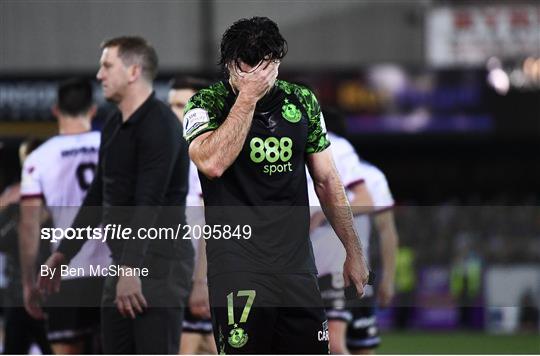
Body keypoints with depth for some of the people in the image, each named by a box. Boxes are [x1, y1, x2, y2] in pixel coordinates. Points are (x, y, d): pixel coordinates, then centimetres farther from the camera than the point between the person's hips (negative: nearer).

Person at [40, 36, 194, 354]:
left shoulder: (159, 125, -17)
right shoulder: (115, 125, 13)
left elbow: (149, 203, -27)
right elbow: (99, 196, 22)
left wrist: (131, 267, -35)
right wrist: (65, 252, 24)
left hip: (160, 260, -10)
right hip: (127, 261, 10)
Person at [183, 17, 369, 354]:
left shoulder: (302, 101, 10)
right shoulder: (206, 104, -3)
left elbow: (327, 180, 17)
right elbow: (212, 163, -23)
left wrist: (354, 251, 16)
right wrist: (248, 96, -18)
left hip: (297, 263, 4)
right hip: (239, 264, -4)